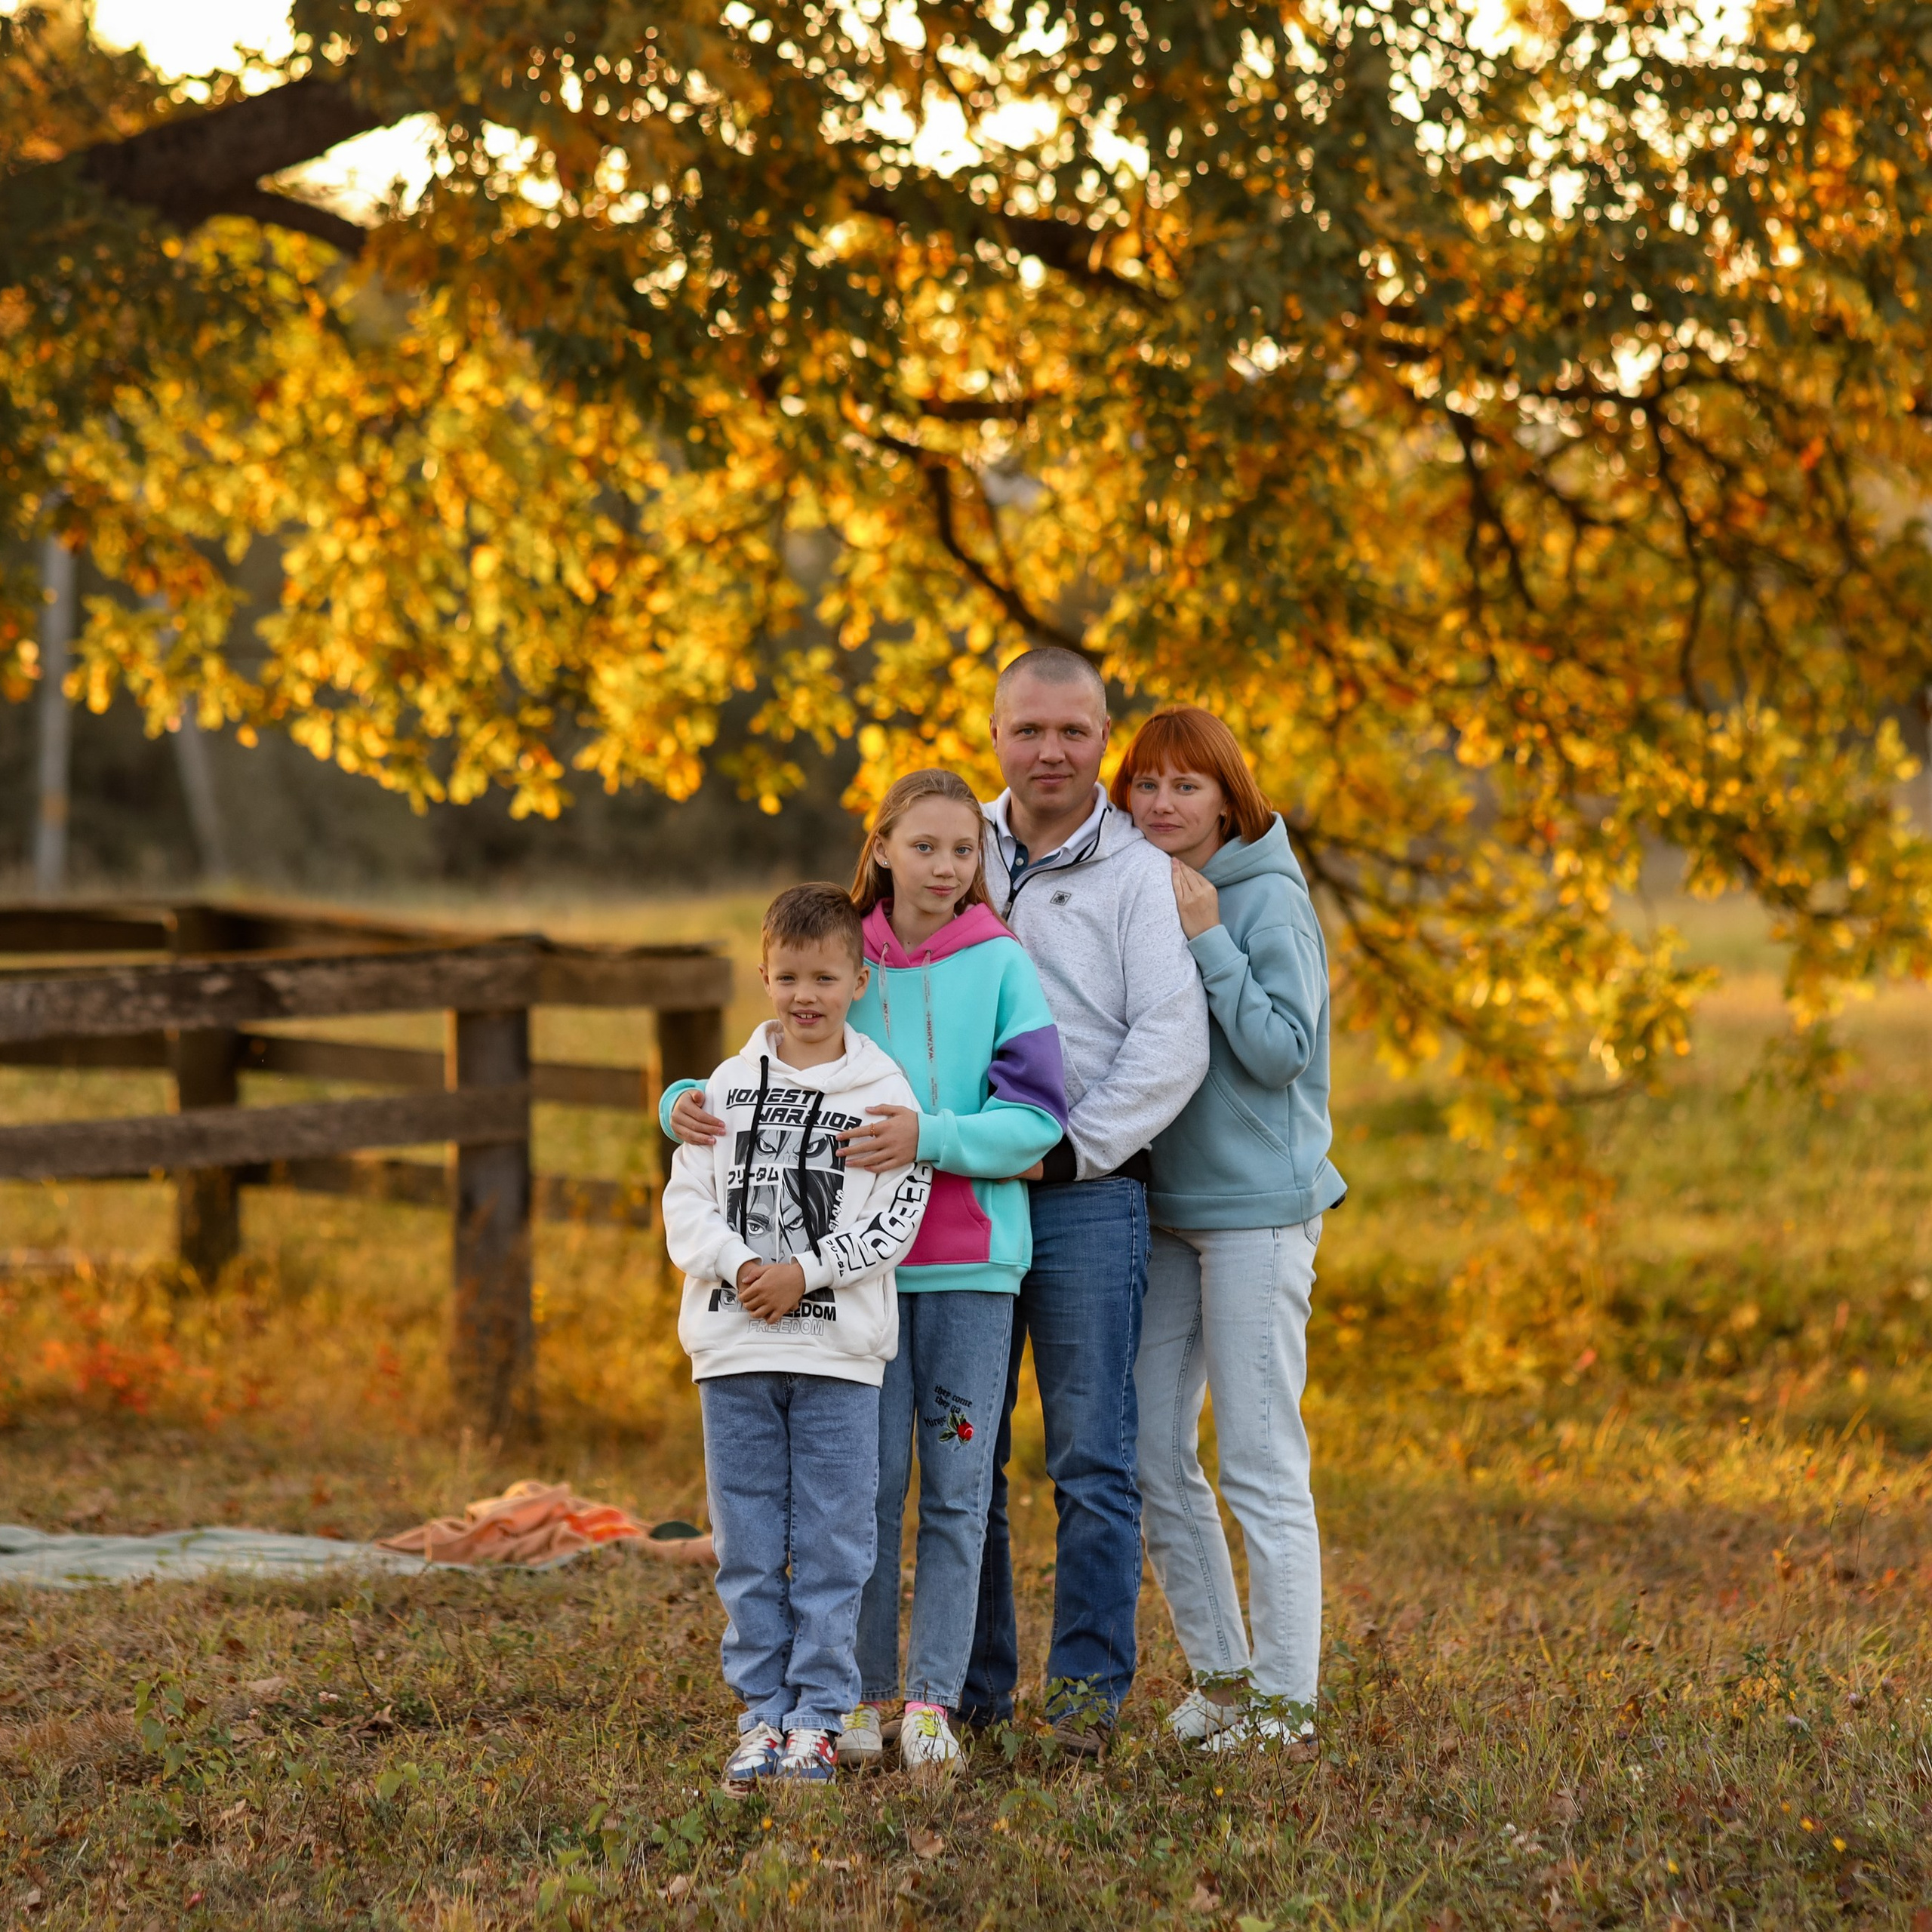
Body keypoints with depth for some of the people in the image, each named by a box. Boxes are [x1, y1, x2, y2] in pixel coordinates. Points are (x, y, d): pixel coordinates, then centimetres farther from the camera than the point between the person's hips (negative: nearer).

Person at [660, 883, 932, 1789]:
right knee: (748, 1547, 6)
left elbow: (896, 1219, -4)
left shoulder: (884, 1092, 2)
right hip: (733, 1349, 2)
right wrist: (739, 1267, -11)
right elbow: (686, 1202, 6)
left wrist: (806, 1272, -13)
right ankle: (762, 1713, 13)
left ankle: (818, 1718, 6)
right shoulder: (729, 1086, 9)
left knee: (832, 1546, 0)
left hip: (838, 1353, -2)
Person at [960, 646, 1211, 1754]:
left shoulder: (1141, 874, 1)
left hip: (1089, 1196, -4)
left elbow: (1173, 1045, -6)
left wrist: (1071, 1148, -12)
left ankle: (1089, 1686, 2)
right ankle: (974, 1687, 16)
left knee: (1093, 1459, -4)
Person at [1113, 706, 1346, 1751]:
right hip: (1158, 1204, 7)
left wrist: (1207, 941, -18)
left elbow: (1282, 1048, -16)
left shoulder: (1269, 899, -9)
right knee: (1151, 1454, 8)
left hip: (1257, 1204, -7)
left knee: (1260, 1461, -5)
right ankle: (1218, 1675, 19)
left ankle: (1284, 1699, 1)